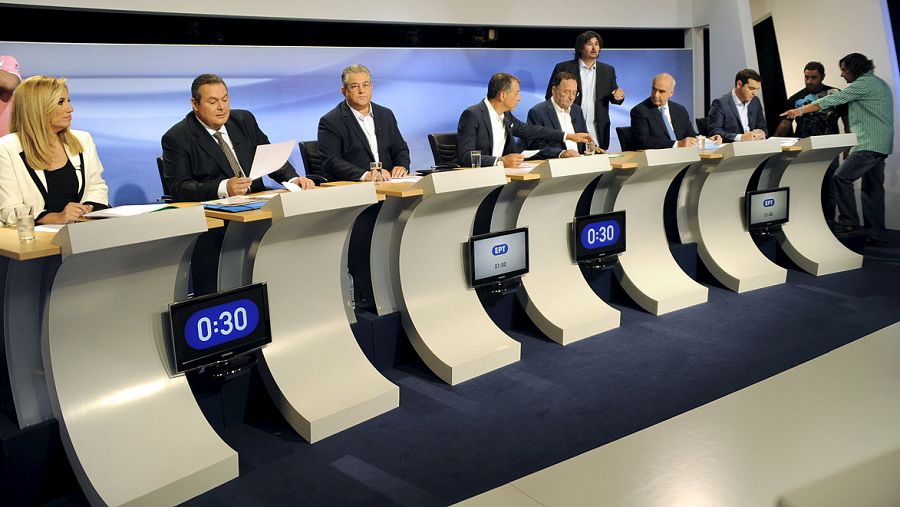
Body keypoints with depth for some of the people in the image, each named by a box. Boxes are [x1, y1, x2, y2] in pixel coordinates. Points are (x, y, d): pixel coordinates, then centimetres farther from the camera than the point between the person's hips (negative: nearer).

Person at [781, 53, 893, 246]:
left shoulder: (864, 83, -9)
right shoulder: (878, 83, 21)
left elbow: (833, 100, -10)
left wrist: (800, 110, -5)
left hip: (869, 144, -10)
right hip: (881, 146, 10)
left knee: (842, 177, -11)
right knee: (873, 188, 9)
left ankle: (849, 222, -9)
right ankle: (877, 234, 10)